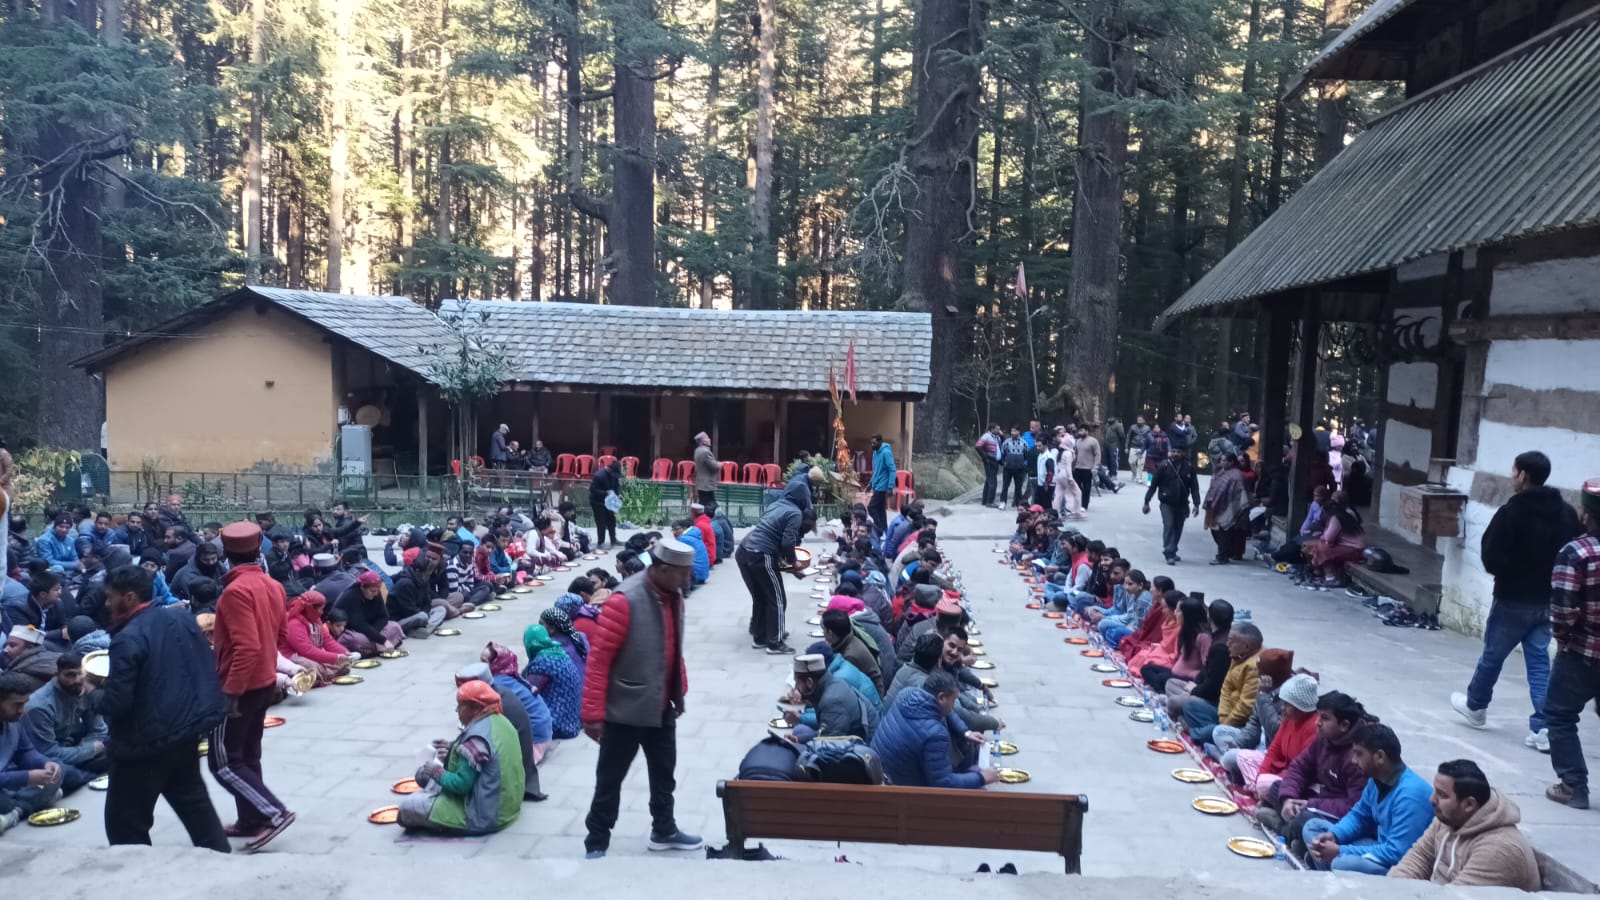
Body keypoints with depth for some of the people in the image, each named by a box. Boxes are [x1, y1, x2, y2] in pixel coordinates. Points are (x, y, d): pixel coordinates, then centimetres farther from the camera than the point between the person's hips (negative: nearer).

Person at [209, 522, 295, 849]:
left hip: (240, 687, -8)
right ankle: (250, 820, 23)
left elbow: (247, 647, -27)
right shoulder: (273, 586, 4)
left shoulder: (235, 591, -21)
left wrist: (231, 691, -22)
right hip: (265, 682, 8)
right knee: (247, 755, 17)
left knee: (223, 762, 0)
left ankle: (274, 813, -7)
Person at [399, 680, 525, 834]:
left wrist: (437, 772, -7)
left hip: (483, 816, -10)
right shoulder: (501, 721, 4)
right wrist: (453, 754, 9)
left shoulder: (477, 738, -25)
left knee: (408, 805, -12)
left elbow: (461, 785, -23)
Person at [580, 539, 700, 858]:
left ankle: (664, 831, 39)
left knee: (664, 773, 21)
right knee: (610, 779, 7)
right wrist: (593, 712, -20)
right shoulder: (625, 601, -23)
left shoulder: (673, 597, 1)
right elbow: (599, 658, -21)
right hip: (627, 709, -7)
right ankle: (596, 843, 22)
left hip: (662, 707, 7)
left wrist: (680, 691, 17)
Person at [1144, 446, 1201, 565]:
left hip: (1182, 504, 3)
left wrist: (1196, 504, -5)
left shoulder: (1189, 468, -2)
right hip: (1167, 503, -3)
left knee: (1178, 528, 10)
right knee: (1169, 526, -11)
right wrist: (1146, 502, -5)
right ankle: (1169, 554, -10)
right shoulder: (1164, 466, -9)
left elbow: (1194, 487, 1)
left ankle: (1172, 552, 25)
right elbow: (1153, 484, -5)